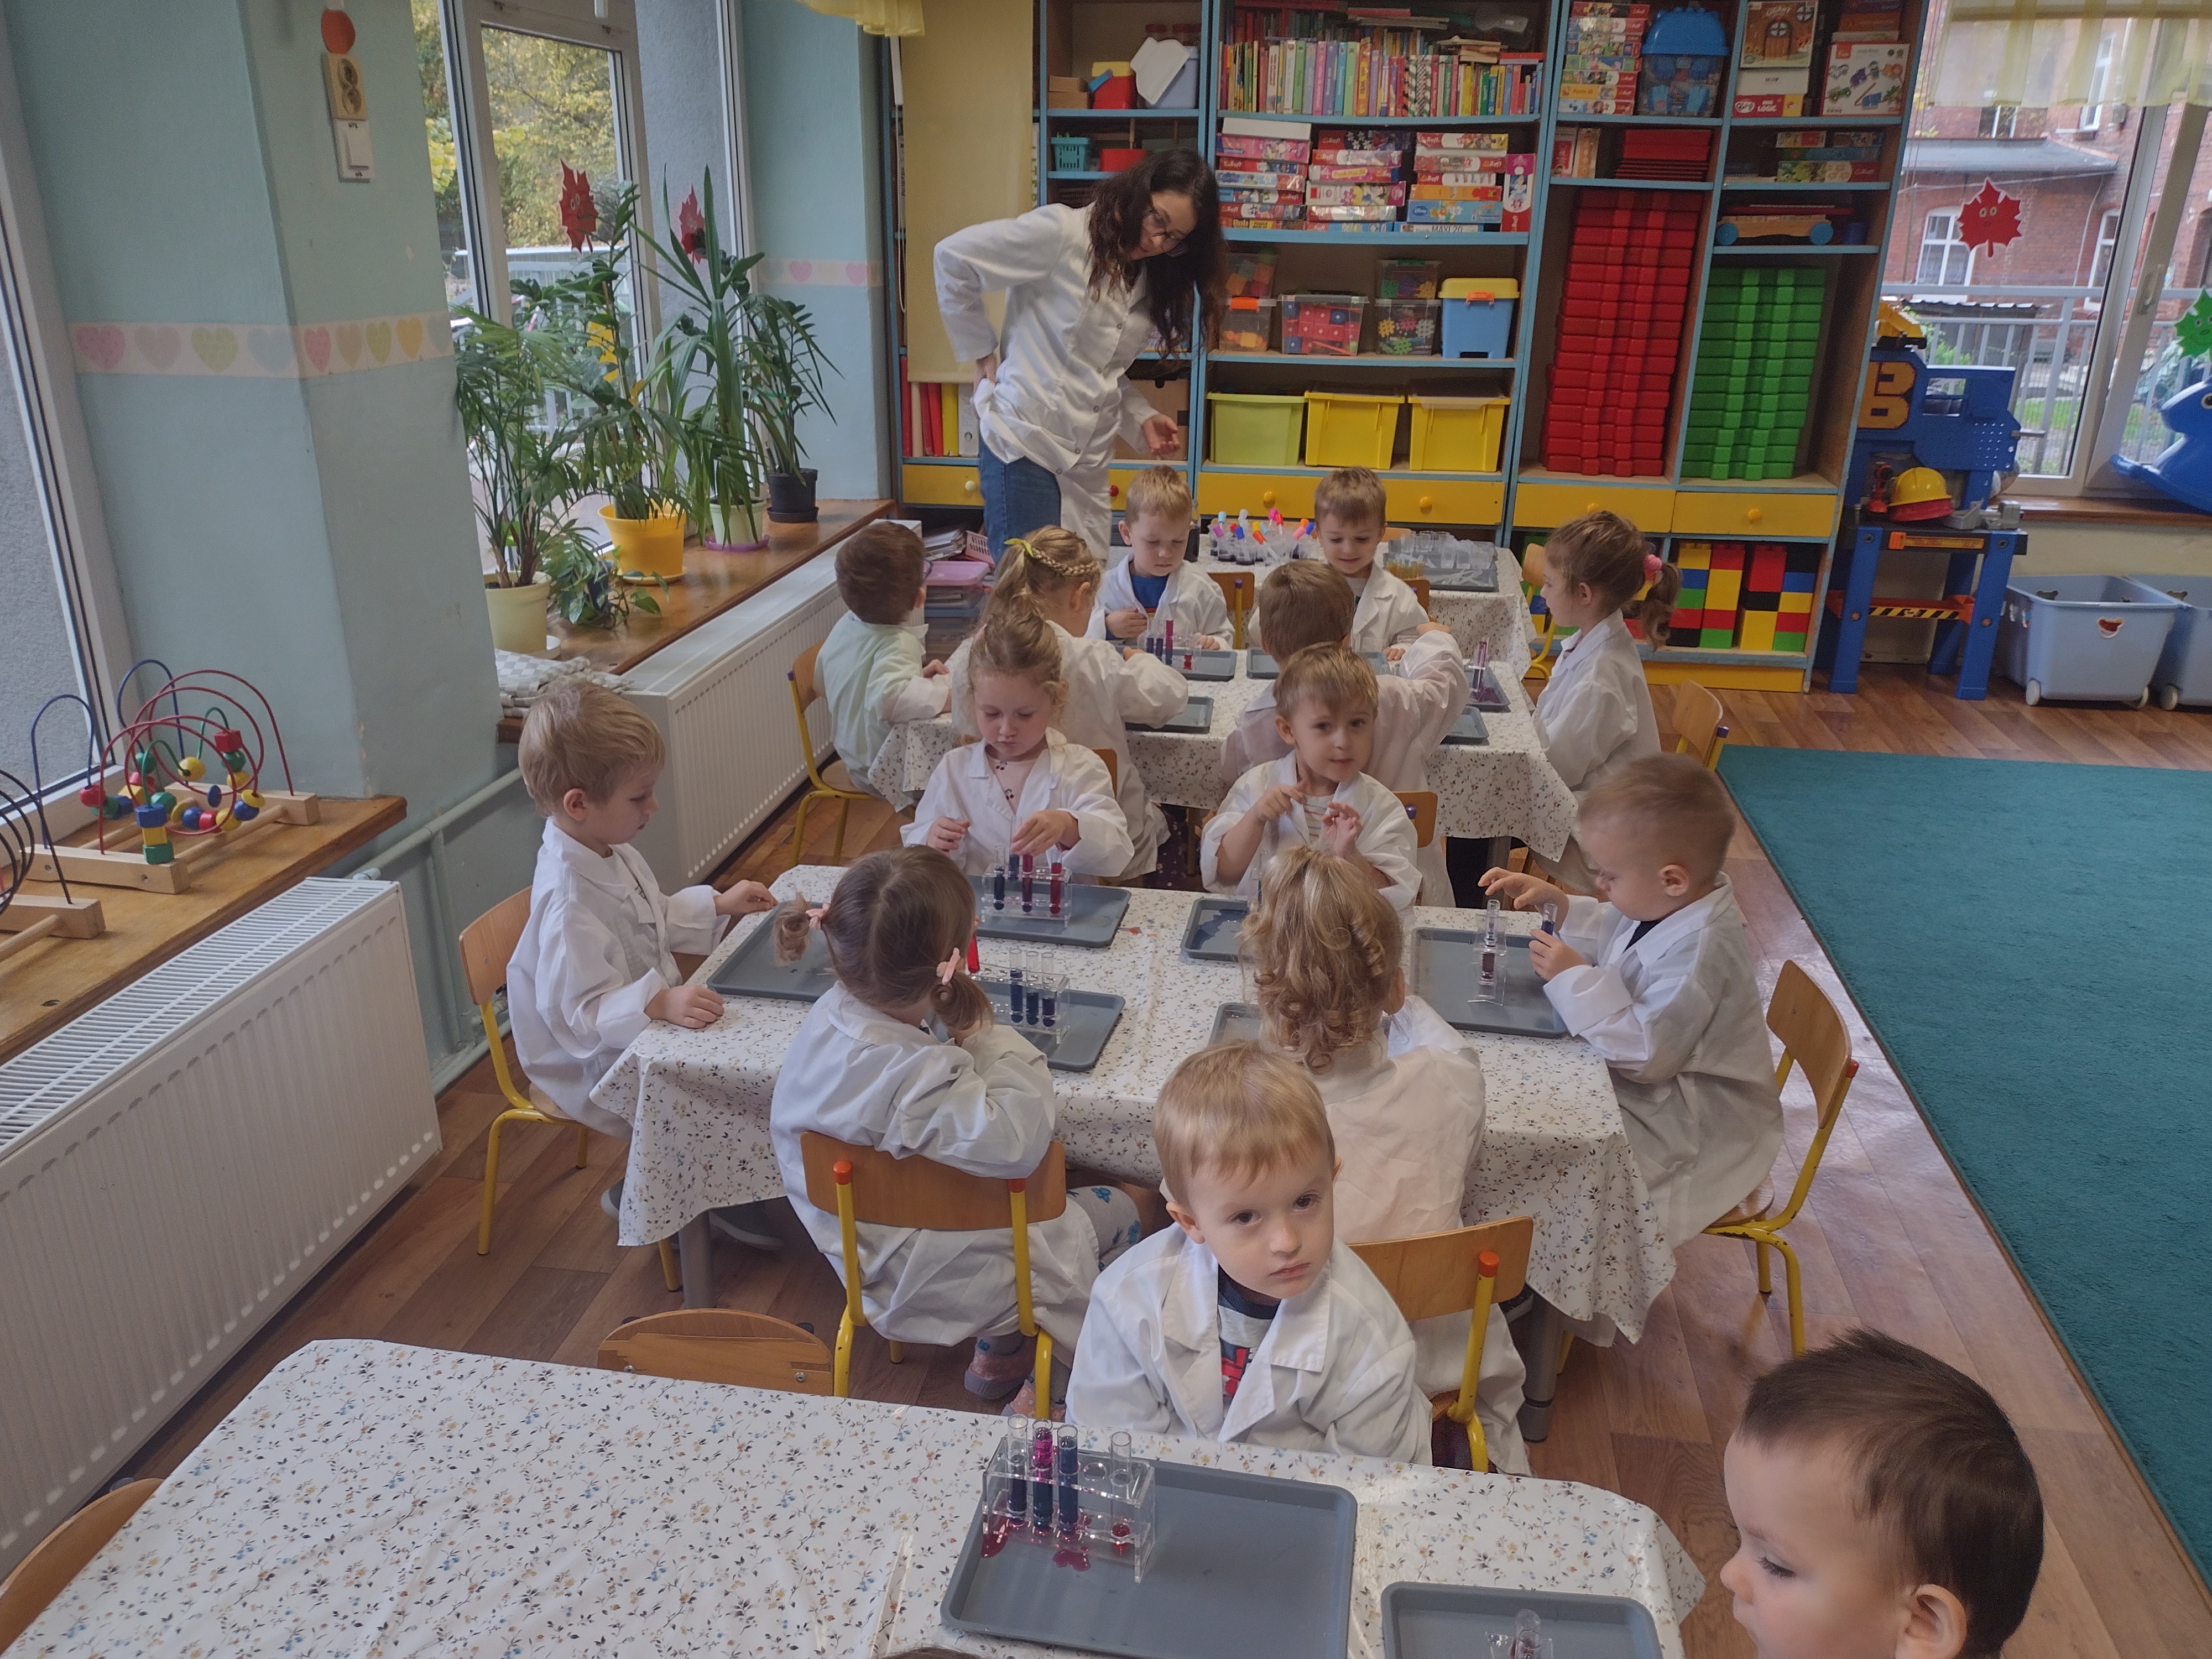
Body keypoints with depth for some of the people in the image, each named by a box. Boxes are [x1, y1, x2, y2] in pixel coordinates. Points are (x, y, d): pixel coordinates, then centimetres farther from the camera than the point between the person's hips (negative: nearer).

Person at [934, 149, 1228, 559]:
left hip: (1087, 460, 7)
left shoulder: (1150, 282, 14)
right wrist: (982, 353, -5)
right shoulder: (1062, 232, -8)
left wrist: (1142, 418, 2)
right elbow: (954, 257, -8)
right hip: (1026, 444, -7)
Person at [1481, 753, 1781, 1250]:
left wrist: (1574, 979, -29)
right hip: (1660, 1094, 10)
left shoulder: (1699, 956, -33)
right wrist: (1557, 904, 1)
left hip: (1690, 1130, -10)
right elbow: (1610, 936, 17)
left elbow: (1646, 1054, -31)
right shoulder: (1667, 908, -4)